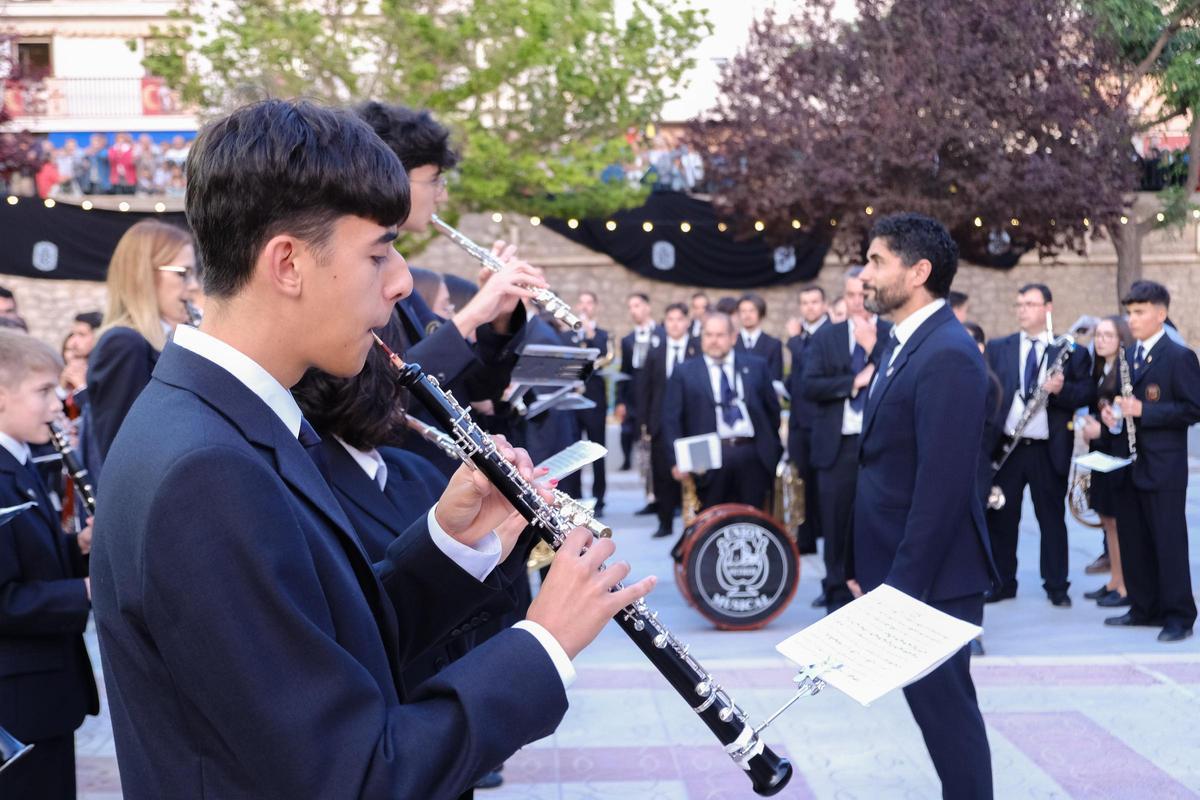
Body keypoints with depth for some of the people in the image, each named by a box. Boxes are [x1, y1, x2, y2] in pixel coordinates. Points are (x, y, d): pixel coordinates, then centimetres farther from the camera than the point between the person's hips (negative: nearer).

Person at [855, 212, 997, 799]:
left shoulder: (947, 356, -19)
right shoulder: (906, 344, 12)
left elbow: (943, 485, -23)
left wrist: (903, 583, -21)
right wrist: (878, 568, 14)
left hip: (930, 576, -9)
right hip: (901, 569, 10)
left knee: (943, 703, 0)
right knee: (939, 701, 18)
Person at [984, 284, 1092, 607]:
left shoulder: (1071, 352, 3)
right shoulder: (997, 348, 9)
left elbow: (1085, 394, -5)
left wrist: (1060, 389, -23)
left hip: (1049, 449, -2)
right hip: (1005, 446, 2)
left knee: (1052, 518, 6)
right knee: (1000, 516, 7)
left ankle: (1057, 586, 15)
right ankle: (1002, 583, 18)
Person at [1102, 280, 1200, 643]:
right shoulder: (1127, 355, 13)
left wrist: (1144, 411, -22)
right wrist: (1109, 412, 0)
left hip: (1163, 466, -8)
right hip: (1128, 462, 8)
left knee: (1169, 540, -2)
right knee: (1132, 539, 12)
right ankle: (1145, 608, 23)